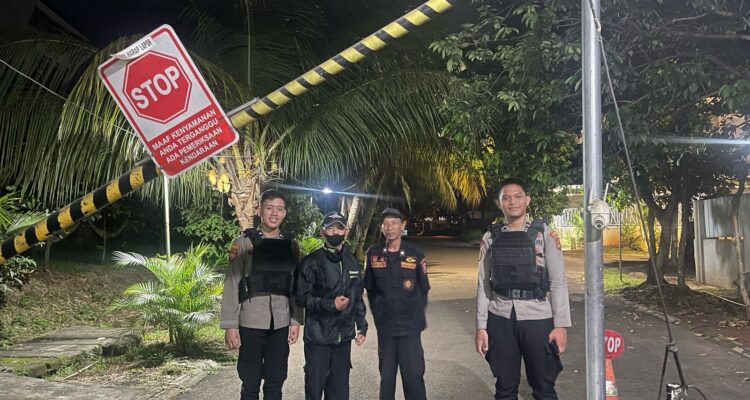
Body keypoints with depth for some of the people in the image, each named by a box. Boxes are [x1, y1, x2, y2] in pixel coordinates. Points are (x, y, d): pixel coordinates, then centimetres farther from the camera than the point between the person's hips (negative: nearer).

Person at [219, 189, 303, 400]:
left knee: (275, 383, 12)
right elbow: (231, 285, -6)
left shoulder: (291, 245, 7)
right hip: (251, 323, -3)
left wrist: (296, 320, 3)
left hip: (281, 325, 3)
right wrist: (230, 325, -9)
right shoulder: (244, 242, -3)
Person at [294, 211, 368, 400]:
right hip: (318, 337, -4)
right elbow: (302, 297, -10)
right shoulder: (312, 262, -7)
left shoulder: (352, 262, 10)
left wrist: (362, 326, 13)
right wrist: (330, 305, -20)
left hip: (344, 337, 5)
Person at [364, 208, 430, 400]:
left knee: (413, 375, 0)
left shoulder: (415, 255, -2)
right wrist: (378, 313, 7)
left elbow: (423, 290, 6)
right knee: (386, 375, 12)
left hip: (410, 326, -1)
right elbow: (370, 289, 9)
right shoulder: (373, 254, 1)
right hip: (384, 327, 2)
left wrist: (416, 314, 3)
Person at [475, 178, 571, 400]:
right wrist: (481, 326, 2)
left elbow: (558, 282, -3)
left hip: (538, 318, -2)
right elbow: (483, 285, 6)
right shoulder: (490, 238, 5)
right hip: (500, 319, 2)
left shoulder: (544, 234, -1)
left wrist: (561, 324, -8)